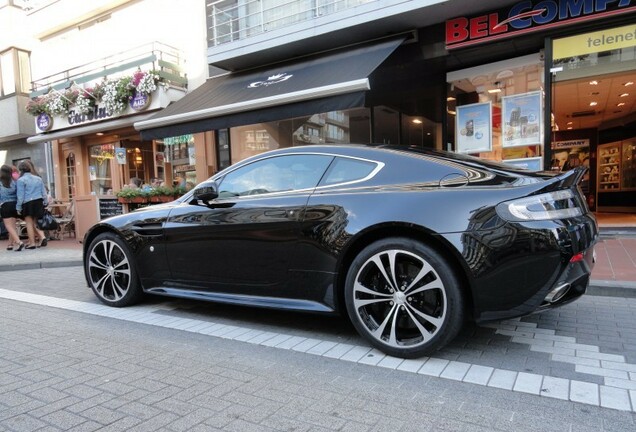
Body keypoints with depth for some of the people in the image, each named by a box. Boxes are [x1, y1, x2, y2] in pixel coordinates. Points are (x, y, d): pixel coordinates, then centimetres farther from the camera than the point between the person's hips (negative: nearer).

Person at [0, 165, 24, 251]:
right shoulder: (14, 182, 4)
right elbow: (18, 194, 6)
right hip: (14, 204, 4)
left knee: (9, 226, -4)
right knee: (13, 225, 10)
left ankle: (18, 242, -19)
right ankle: (11, 244, 17)